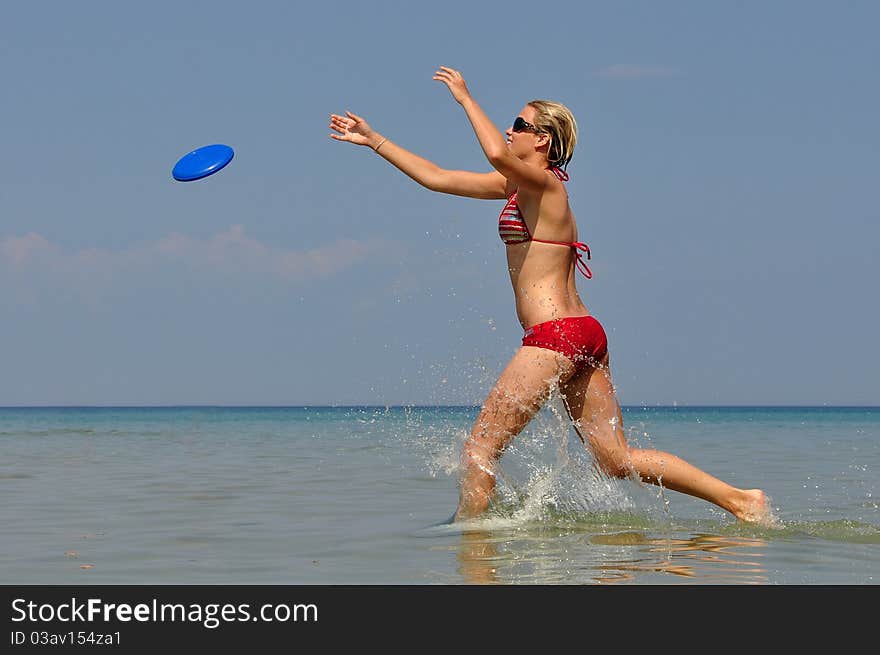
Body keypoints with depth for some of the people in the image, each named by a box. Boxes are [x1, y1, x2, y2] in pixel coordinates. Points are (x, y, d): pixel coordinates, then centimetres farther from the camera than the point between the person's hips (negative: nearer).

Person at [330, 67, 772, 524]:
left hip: (555, 334, -10)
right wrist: (374, 140, 23)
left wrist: (465, 98, -18)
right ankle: (739, 500, 5)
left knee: (480, 447, -4)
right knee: (618, 460, 8)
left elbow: (497, 155, -30)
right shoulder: (518, 186, 19)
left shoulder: (543, 184, -7)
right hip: (585, 332, 10)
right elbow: (437, 178, 23)